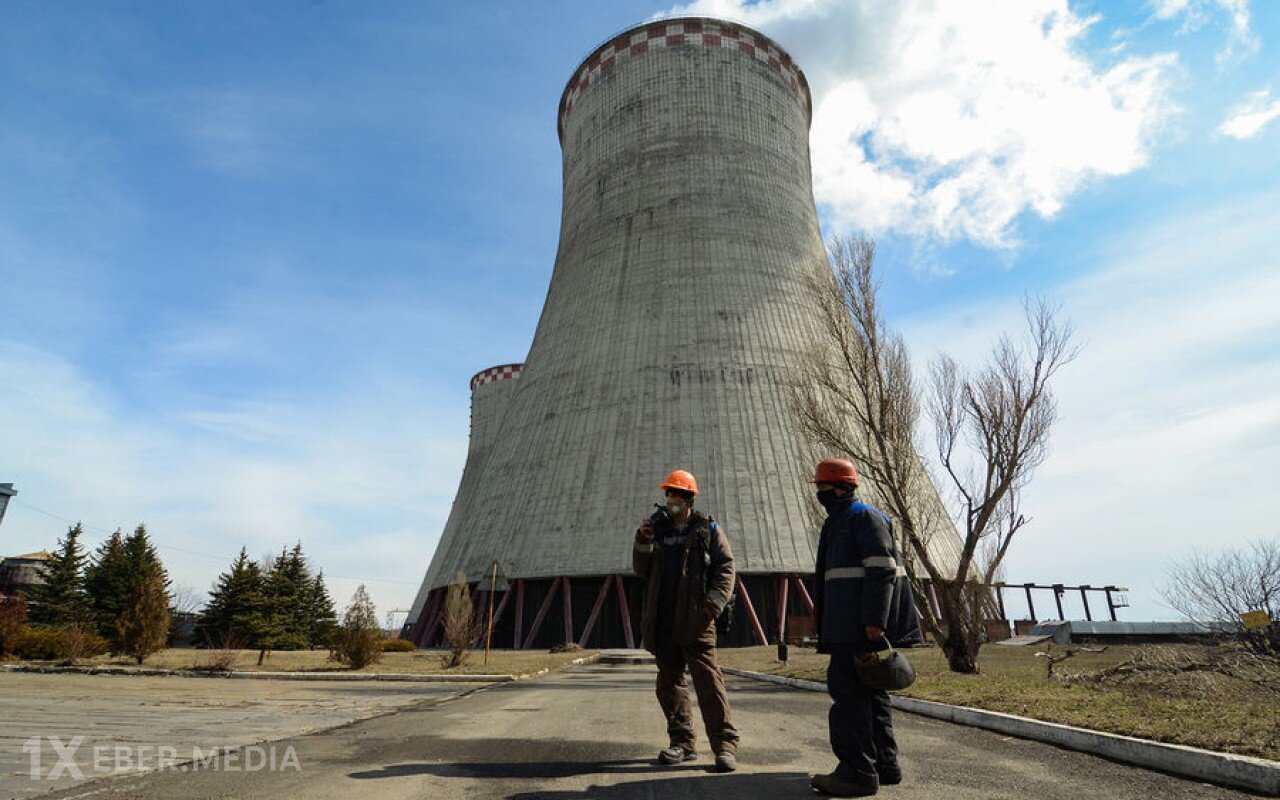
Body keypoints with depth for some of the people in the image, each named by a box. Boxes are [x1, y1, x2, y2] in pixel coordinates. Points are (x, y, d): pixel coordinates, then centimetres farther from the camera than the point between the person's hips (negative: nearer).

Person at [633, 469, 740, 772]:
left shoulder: (708, 528, 3)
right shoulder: (658, 529, 13)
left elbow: (725, 566, -1)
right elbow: (642, 571, 14)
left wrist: (714, 602, -13)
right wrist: (643, 542, -2)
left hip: (695, 620, -5)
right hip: (663, 620, 5)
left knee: (708, 679, -7)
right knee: (669, 682, 11)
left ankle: (724, 744, 1)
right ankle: (682, 741, 22)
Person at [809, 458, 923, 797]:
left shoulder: (864, 516, -10)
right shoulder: (839, 521, 21)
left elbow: (882, 569, -18)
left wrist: (874, 619, -23)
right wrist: (826, 625, 24)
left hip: (863, 623, -10)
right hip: (848, 624, 10)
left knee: (847, 687, -10)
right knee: (868, 690, 14)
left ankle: (858, 772, -4)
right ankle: (885, 766, 23)